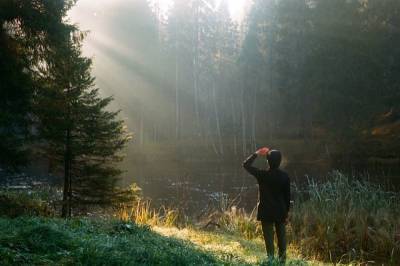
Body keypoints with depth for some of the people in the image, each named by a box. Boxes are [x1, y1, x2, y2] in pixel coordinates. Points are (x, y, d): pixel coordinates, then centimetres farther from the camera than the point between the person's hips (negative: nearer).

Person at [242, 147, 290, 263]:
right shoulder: (285, 176, -7)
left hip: (266, 212, -2)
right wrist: (287, 211, 11)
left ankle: (271, 259, 4)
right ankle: (282, 258, 20)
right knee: (281, 236, 14)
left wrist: (257, 153, 1)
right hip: (281, 212, 3)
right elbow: (287, 195, 0)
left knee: (269, 237, 3)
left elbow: (246, 164, -5)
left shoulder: (262, 175, -15)